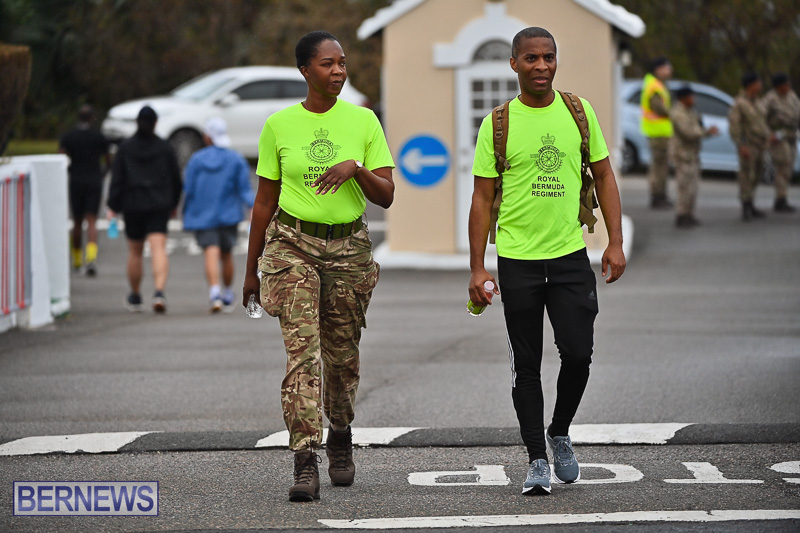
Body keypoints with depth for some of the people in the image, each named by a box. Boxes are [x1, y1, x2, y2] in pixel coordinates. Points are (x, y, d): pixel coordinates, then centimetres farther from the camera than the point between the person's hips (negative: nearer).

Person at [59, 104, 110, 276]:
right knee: (91, 222, -6)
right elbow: (108, 161, 8)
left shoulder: (68, 137, 0)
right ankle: (91, 257, -27)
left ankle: (77, 261, 25)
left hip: (76, 182, 1)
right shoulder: (99, 137, -1)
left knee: (77, 223, 15)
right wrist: (103, 172, 28)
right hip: (94, 183, -1)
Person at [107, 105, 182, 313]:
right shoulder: (164, 147, 1)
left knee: (135, 252, 14)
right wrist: (174, 204, 20)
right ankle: (159, 291, -30)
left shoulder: (125, 148, -1)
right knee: (158, 249, -9)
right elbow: (176, 178, 7)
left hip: (133, 204, 1)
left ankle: (135, 297, 27)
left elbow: (117, 179, -5)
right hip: (159, 205, -1)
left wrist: (113, 207, -2)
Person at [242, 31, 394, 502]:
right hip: (293, 245, -1)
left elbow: (386, 196, 1)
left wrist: (355, 169, -19)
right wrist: (251, 269, 10)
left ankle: (340, 437, 35)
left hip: (348, 247, 2)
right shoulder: (279, 126, 2)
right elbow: (265, 201, 8)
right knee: (302, 351, -13)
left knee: (343, 354, 9)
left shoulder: (363, 121, 3)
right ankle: (305, 462, -18)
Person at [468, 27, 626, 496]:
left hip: (570, 253, 1)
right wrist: (477, 268, -3)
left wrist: (616, 242, 2)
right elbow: (483, 199, 2)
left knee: (578, 353, -6)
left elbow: (604, 176, 11)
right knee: (527, 365, 3)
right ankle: (537, 461, 10)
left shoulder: (579, 112, 5)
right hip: (518, 259, -1)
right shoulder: (498, 124, -1)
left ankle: (561, 433, 20)